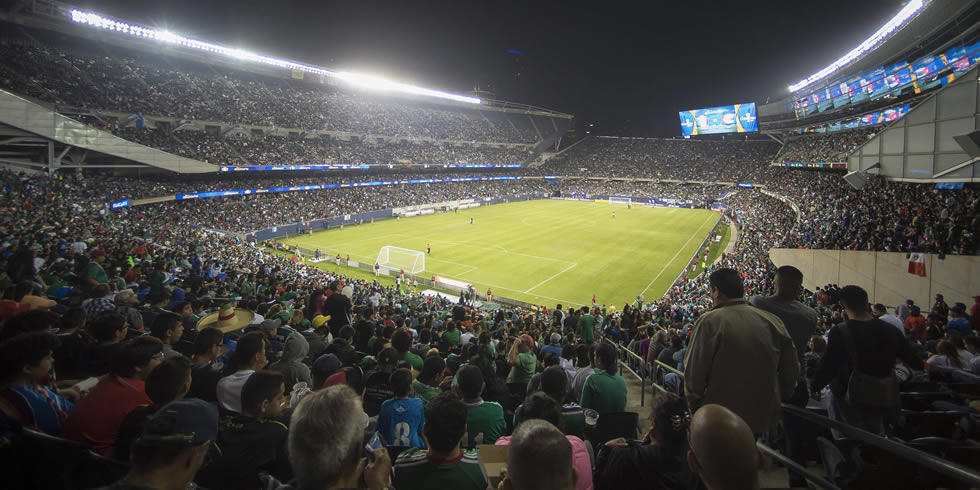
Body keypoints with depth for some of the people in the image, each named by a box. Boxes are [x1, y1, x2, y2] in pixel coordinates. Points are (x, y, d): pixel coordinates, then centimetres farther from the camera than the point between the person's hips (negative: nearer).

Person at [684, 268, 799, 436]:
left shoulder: (709, 322, -17)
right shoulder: (774, 321, -2)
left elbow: (694, 374, -16)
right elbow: (792, 372, 4)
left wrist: (694, 406, -1)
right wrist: (775, 401, 18)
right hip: (765, 419, 5)